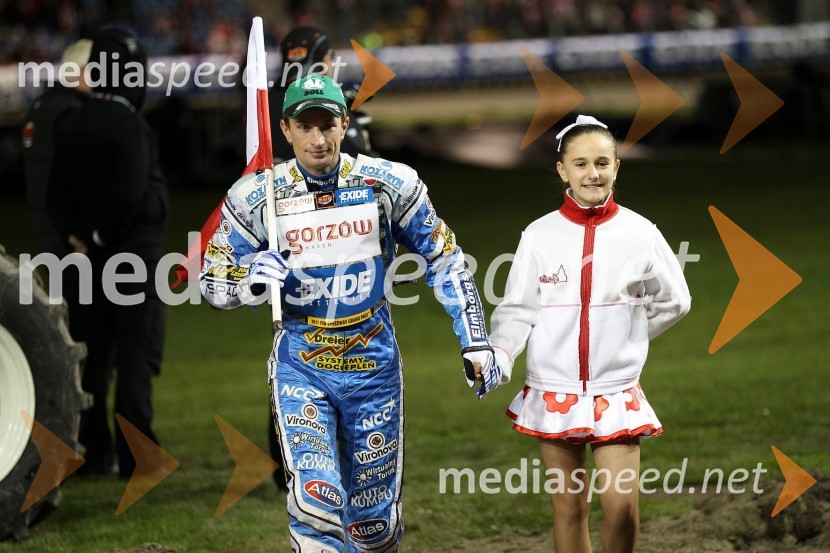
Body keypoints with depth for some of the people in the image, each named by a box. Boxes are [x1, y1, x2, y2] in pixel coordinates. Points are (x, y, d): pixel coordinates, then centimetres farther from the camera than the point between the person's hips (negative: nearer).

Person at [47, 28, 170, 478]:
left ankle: (93, 452, 16)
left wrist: (76, 234, 0)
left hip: (93, 256, 7)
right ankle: (135, 453, -4)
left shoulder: (70, 127, 6)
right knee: (137, 355, -3)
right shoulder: (130, 127, -16)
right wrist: (102, 236, -7)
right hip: (135, 255, -7)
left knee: (95, 355, 13)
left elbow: (57, 192, 6)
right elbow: (132, 195, -21)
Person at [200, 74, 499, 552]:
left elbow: (445, 260, 5)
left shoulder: (388, 184, -5)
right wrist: (251, 280, -20)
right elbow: (213, 280, 3)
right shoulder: (257, 197, -6)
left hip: (373, 366, 1)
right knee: (316, 502, -22)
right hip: (299, 367, -1)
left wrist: (476, 343, 1)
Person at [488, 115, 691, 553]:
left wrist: (625, 336, 5)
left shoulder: (639, 234, -2)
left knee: (621, 506, -9)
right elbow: (518, 310, -1)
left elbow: (673, 302, 11)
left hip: (616, 390, -1)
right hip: (554, 389, 1)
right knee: (568, 506, 6)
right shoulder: (540, 235, -2)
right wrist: (498, 357, -18)